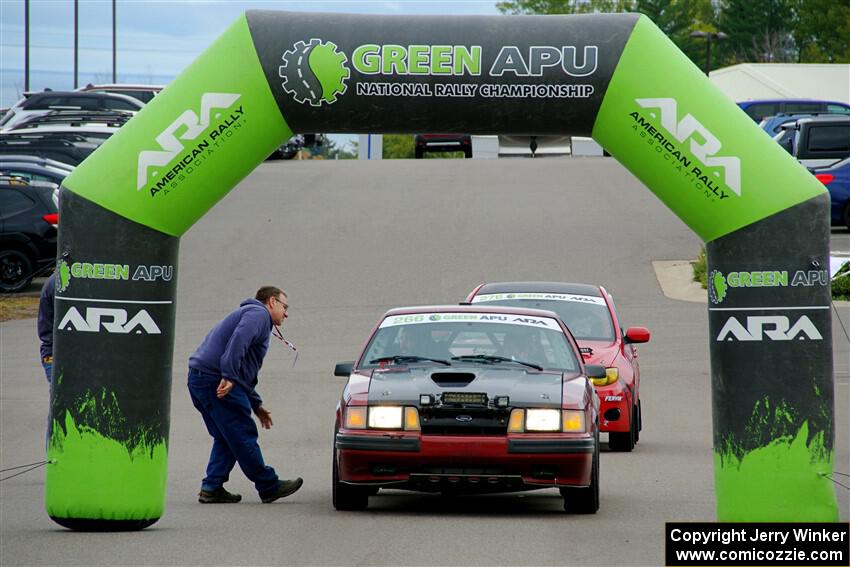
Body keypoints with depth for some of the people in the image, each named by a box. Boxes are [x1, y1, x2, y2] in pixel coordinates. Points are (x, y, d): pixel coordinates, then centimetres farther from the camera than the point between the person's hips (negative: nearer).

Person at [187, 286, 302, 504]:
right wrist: (229, 377, -28)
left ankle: (212, 488, 7)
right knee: (242, 435, -5)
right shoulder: (258, 314, -1)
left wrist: (256, 405, 32)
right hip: (216, 378, -10)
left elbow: (245, 373, 35)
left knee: (226, 438, 14)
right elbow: (238, 341, -22)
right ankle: (268, 486, -2)